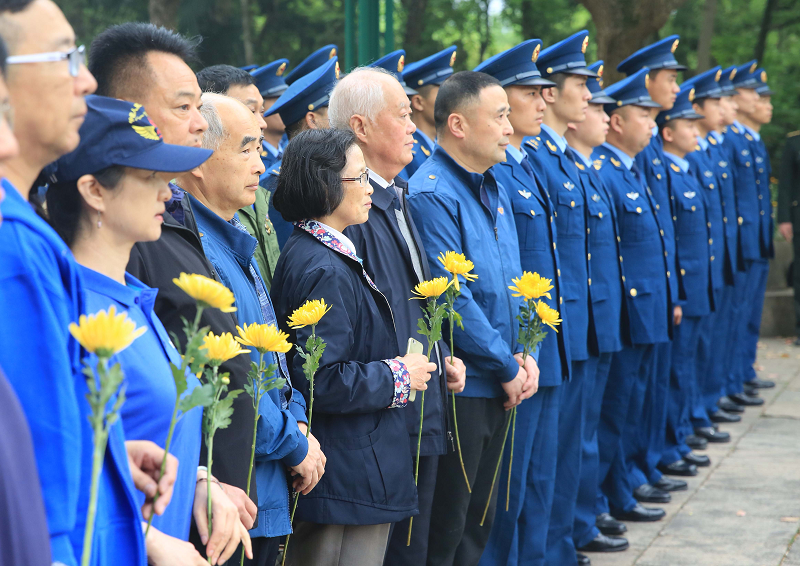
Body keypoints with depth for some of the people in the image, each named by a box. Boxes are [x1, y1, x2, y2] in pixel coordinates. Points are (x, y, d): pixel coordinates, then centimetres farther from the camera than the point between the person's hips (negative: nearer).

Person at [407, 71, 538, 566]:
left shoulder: (493, 188, 12)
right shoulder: (432, 195, -17)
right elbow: (451, 299, -20)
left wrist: (521, 353, 3)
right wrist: (507, 367, -13)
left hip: (499, 387, 9)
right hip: (457, 389, -9)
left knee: (480, 518, 16)